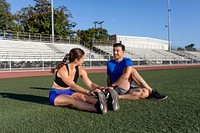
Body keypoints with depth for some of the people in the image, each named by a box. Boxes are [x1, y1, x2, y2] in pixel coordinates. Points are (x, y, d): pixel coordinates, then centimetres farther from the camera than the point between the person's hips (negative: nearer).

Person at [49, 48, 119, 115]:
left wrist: (100, 88, -25)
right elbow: (73, 86, -33)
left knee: (80, 96, -30)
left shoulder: (80, 70, -2)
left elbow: (90, 84, -5)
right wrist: (88, 92, -45)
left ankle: (99, 103, -55)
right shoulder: (62, 70, -22)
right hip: (56, 95, -5)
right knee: (72, 100, -37)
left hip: (69, 93, 6)